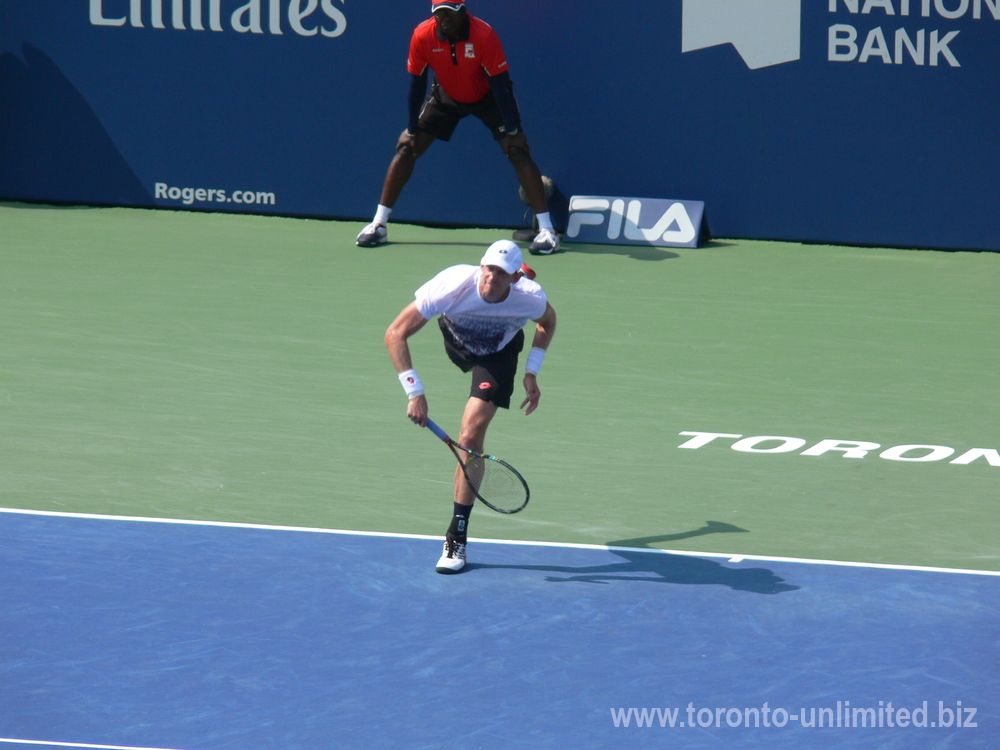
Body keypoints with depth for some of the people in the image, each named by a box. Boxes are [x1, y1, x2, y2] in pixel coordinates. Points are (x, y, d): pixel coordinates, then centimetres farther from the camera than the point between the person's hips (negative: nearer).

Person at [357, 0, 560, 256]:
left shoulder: (484, 35, -31)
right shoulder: (422, 36, -23)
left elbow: (500, 83, -26)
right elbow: (416, 84, -11)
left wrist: (512, 131, -26)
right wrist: (412, 130, -9)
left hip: (488, 97, -3)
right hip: (446, 96, 3)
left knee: (517, 151, -19)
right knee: (406, 147, -5)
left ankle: (546, 230, -18)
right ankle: (378, 225, 5)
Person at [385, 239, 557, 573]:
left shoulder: (531, 298, -35)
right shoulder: (452, 286, -40)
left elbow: (548, 321, -6)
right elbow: (394, 335, -34)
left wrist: (532, 373, -13)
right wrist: (414, 393, -40)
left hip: (499, 353, -2)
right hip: (456, 338, 2)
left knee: (470, 438, -17)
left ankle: (457, 539, -11)